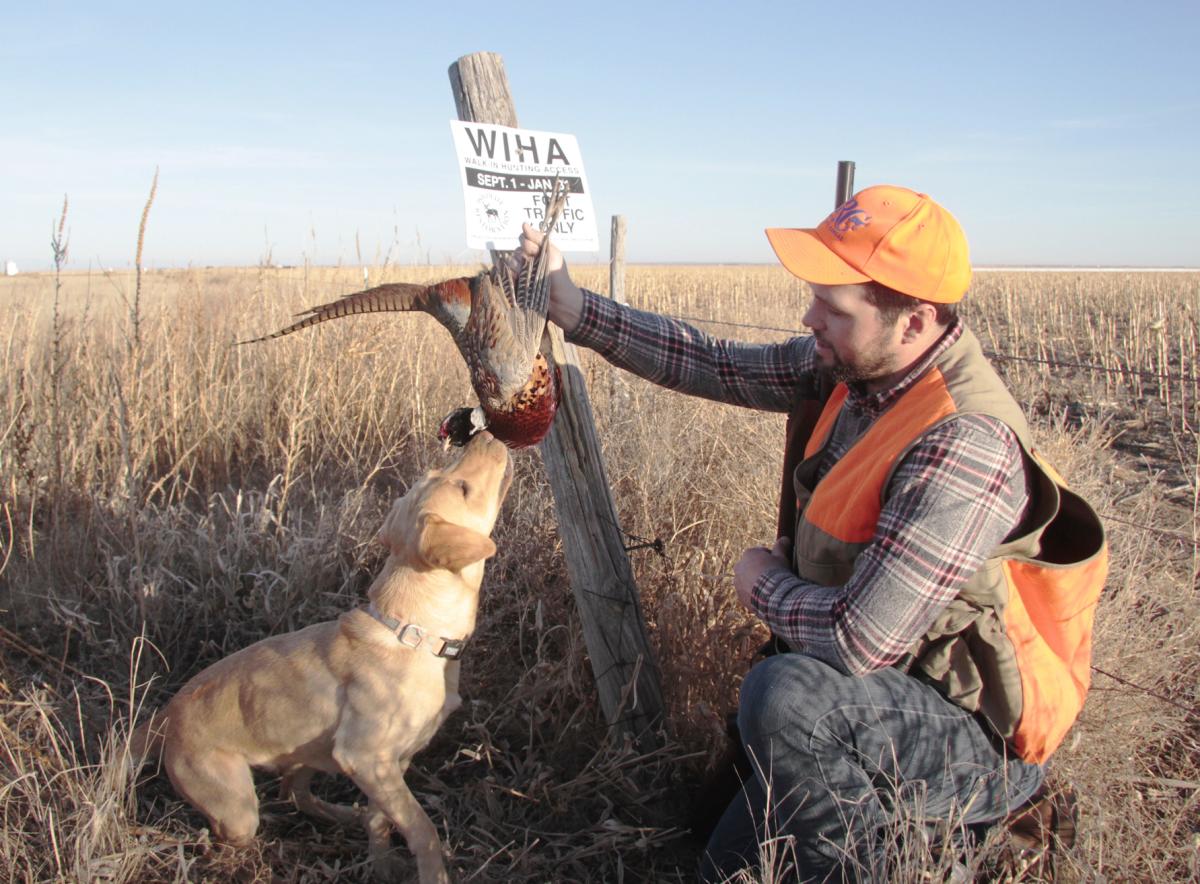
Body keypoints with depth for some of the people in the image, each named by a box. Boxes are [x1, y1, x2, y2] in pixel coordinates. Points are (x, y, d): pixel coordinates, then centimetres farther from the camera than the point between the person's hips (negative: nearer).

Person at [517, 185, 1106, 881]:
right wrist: (574, 309, -4)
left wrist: (765, 583, -16)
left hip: (980, 743, -8)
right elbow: (717, 365, 0)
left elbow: (859, 639, -36)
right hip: (884, 702, 8)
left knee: (785, 694, -38)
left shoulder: (964, 446, -34)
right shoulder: (854, 367, -8)